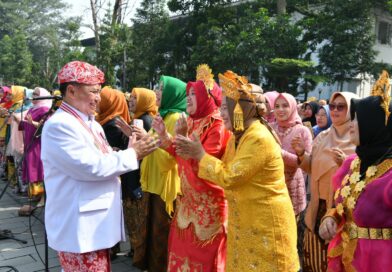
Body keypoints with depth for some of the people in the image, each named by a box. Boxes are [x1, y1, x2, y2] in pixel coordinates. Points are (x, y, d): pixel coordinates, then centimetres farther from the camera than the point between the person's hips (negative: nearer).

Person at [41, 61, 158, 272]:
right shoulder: (58, 125, -17)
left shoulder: (91, 124, 14)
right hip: (78, 229, -10)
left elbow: (105, 161, 15)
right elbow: (91, 167, -25)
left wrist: (132, 150, -3)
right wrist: (132, 154, -15)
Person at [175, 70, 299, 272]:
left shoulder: (259, 139, -23)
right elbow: (224, 169, 8)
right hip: (244, 223, 9)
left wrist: (201, 154, -16)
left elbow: (229, 178, -25)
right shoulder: (237, 136, 7)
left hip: (266, 224, -9)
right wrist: (193, 153, -3)